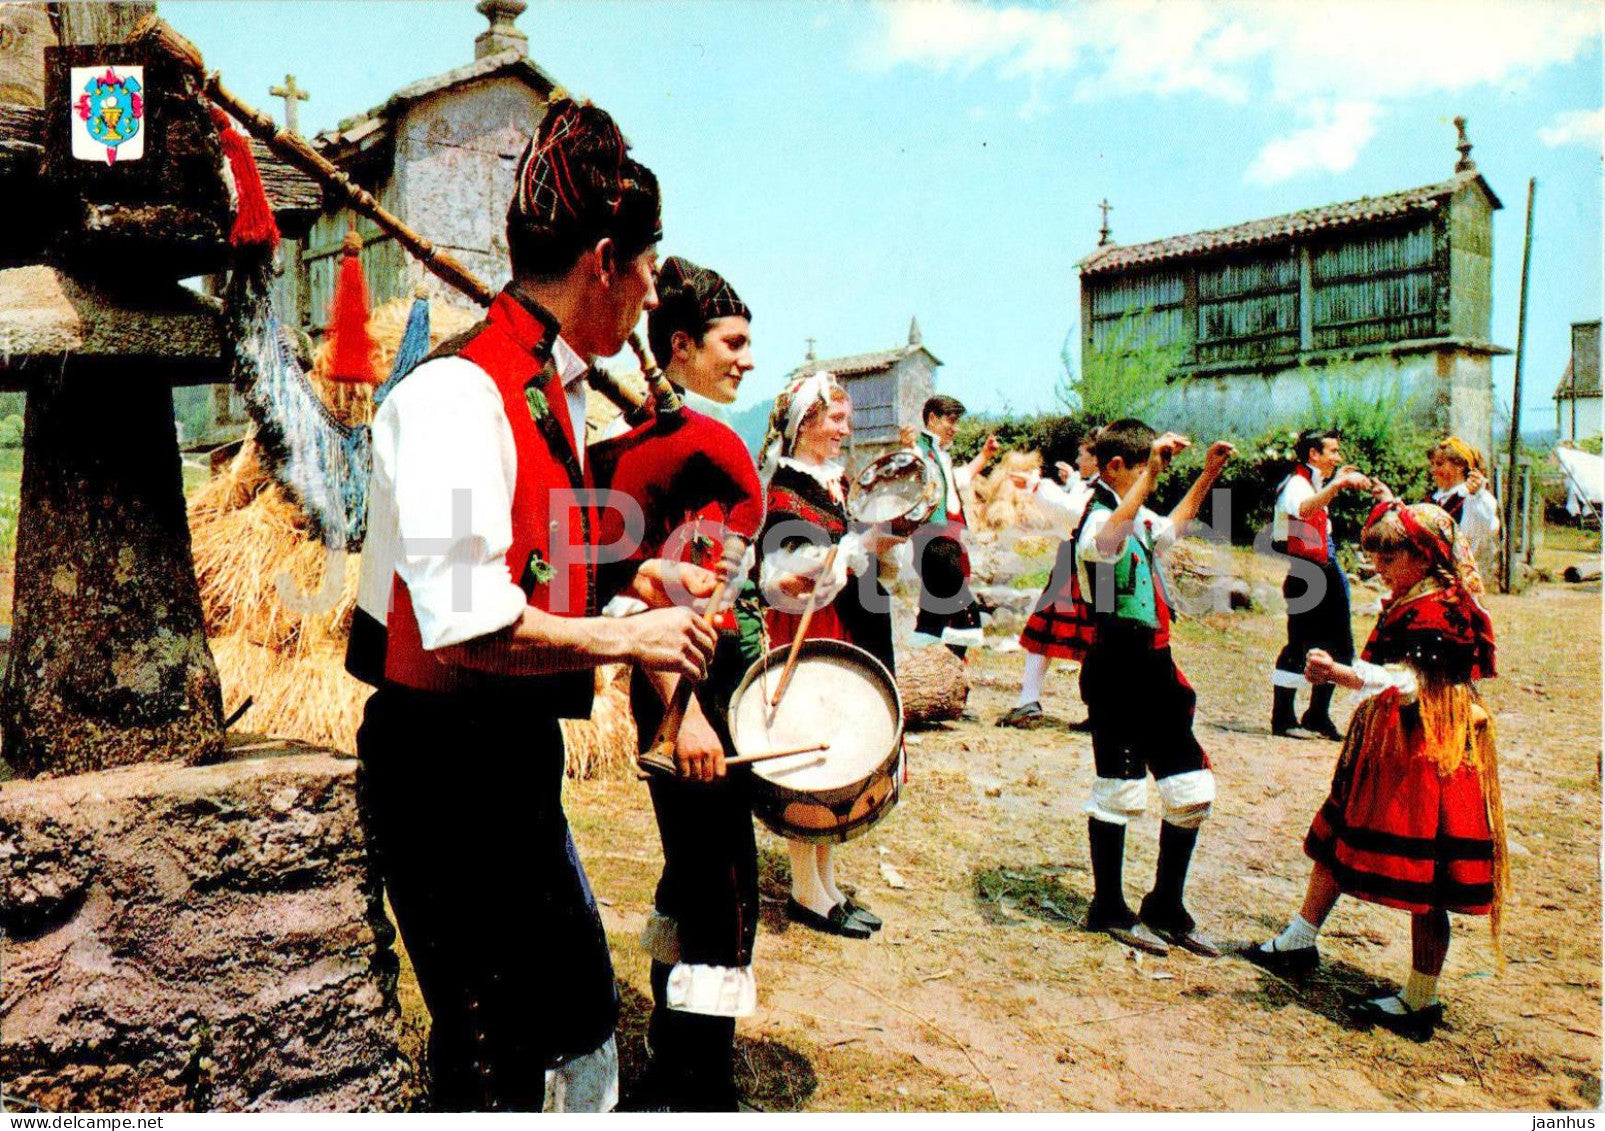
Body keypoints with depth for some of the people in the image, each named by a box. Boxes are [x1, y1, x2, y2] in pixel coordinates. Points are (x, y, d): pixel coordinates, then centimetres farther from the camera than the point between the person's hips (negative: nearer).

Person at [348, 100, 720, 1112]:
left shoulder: (556, 390, 10)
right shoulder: (460, 393, -21)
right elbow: (467, 628, -29)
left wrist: (625, 578, 10)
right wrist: (626, 638, -19)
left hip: (514, 753, 10)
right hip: (444, 761, -10)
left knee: (580, 1015, 23)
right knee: (495, 1053, 6)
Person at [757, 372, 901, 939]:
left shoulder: (837, 481, 16)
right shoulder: (785, 484, -10)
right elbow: (790, 571, -22)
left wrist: (885, 544, 4)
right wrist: (866, 544, -23)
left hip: (850, 634, 9)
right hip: (807, 637, -9)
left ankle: (825, 884, 23)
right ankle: (808, 893, 10)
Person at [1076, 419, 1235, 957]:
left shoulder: (1139, 519, 16)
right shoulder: (1098, 515, -13)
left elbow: (1170, 527, 40)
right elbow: (1104, 541, -40)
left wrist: (1209, 474, 34)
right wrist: (1149, 473, -40)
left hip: (1155, 668, 9)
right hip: (1118, 672, -9)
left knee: (1193, 790, 11)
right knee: (1118, 792, 2)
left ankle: (1166, 910, 24)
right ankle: (1109, 911, 19)